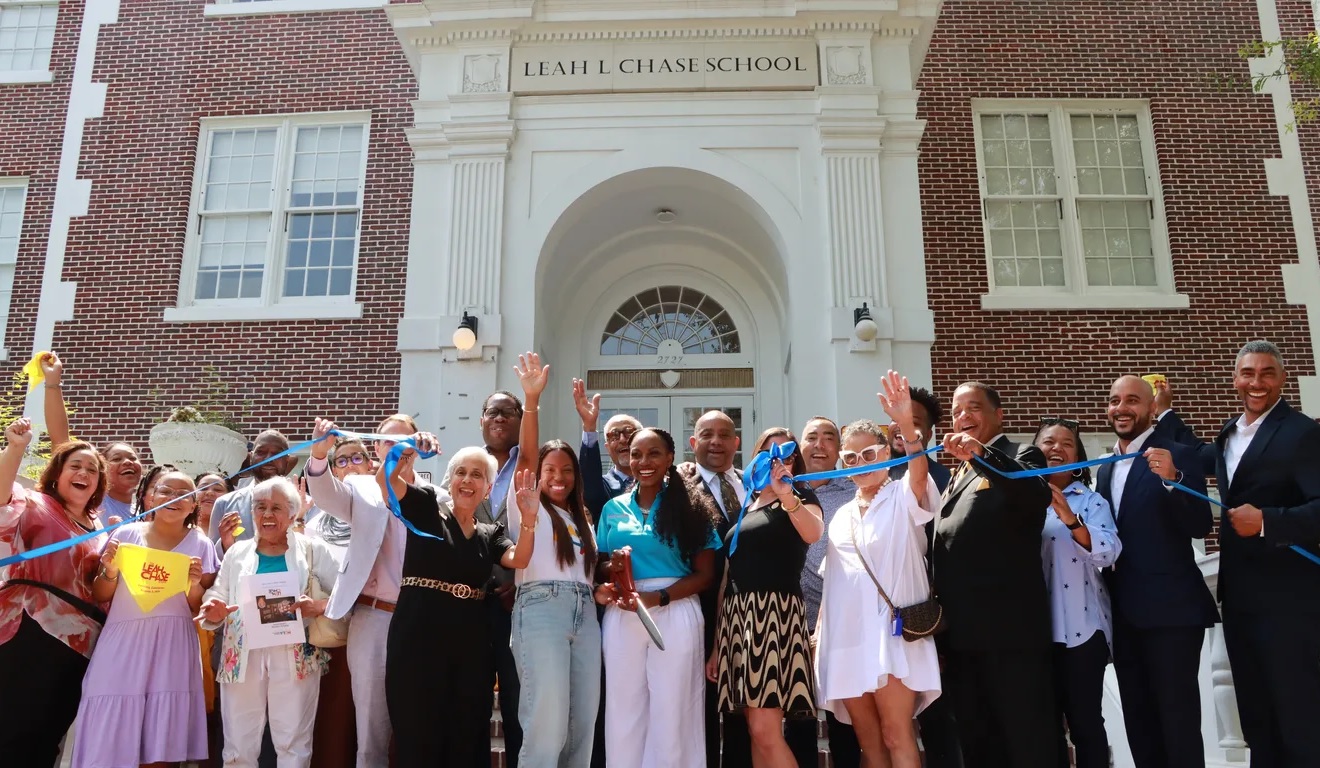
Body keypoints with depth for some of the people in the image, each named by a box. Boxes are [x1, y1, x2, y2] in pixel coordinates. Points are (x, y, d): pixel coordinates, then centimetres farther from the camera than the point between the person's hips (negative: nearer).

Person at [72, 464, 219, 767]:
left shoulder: (200, 545, 3)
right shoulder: (126, 534, 4)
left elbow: (201, 610, 4)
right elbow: (99, 597, 8)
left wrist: (194, 585, -15)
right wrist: (110, 572, -11)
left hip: (172, 650, 0)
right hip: (122, 645, 0)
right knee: (109, 741, 1)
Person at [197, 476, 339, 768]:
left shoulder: (313, 549, 4)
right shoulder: (237, 552, 13)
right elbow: (217, 597, 12)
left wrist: (318, 607, -20)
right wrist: (214, 611, -11)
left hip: (296, 654, -2)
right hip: (243, 654, 2)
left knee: (293, 743, 2)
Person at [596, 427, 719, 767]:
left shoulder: (689, 508, 2)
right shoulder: (613, 509, 11)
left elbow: (705, 574, -2)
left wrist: (658, 597, -15)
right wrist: (600, 589, -8)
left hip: (675, 614, -2)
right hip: (621, 617, 3)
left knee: (671, 713, 4)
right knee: (623, 710, 7)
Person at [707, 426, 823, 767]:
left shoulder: (801, 497, 5)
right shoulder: (744, 505, 20)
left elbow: (813, 534, -20)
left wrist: (787, 495, -33)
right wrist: (717, 643, 16)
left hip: (776, 612, -6)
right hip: (737, 615, 6)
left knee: (766, 731, -14)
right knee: (756, 732, 6)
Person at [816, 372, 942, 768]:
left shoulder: (904, 497, 1)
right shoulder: (842, 516, 17)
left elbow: (919, 471, -22)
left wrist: (907, 425, -39)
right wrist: (819, 631, 9)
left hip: (892, 632, -5)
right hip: (846, 638, 6)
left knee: (897, 736, -6)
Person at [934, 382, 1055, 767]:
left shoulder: (1020, 457, 0)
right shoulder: (959, 474, 22)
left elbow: (1038, 495, -24)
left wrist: (982, 454, -35)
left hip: (1010, 631, -8)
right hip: (962, 635, 8)